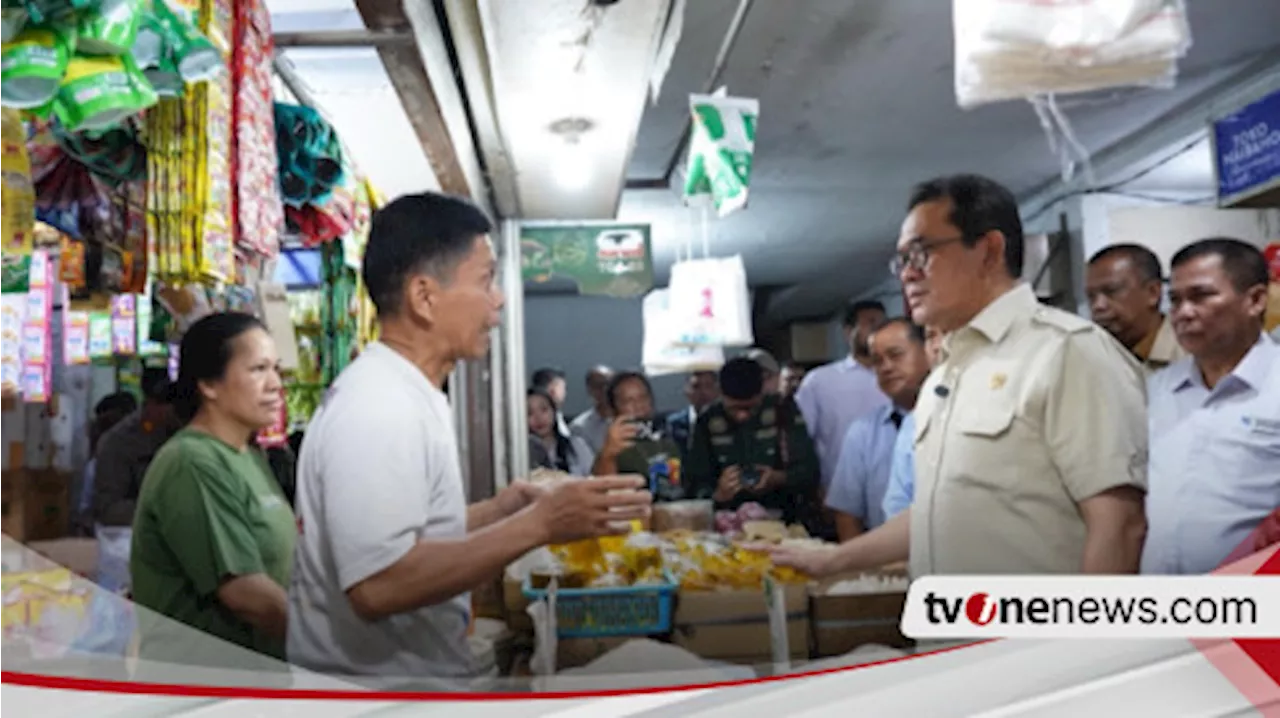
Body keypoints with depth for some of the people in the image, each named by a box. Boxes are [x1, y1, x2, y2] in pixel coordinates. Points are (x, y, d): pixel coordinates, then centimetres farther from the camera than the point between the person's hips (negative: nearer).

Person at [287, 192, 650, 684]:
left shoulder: (397, 394, 7)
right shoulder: (379, 408, -23)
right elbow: (378, 585, -31)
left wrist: (496, 512, 7)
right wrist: (537, 524, -28)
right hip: (377, 677, -9)